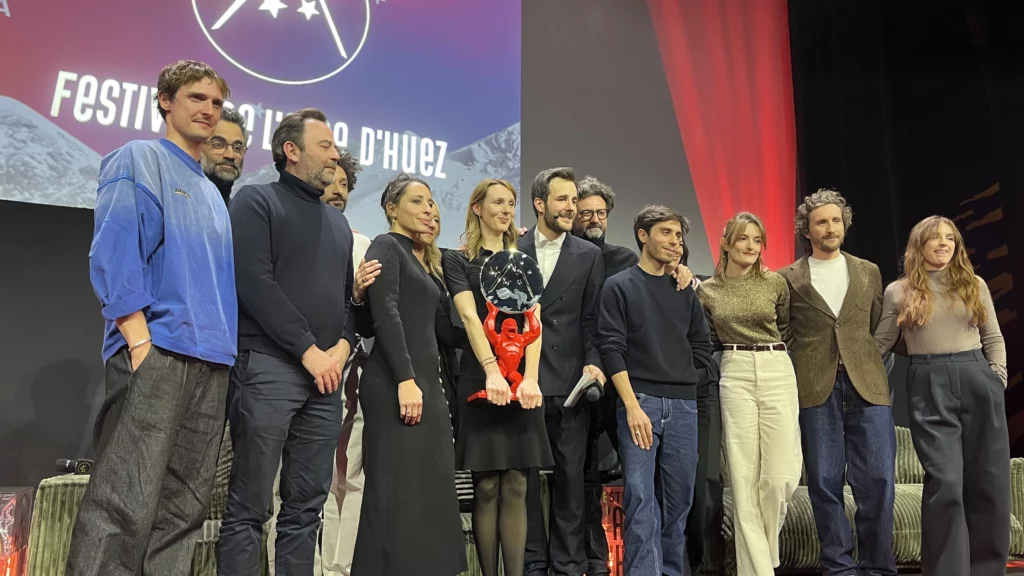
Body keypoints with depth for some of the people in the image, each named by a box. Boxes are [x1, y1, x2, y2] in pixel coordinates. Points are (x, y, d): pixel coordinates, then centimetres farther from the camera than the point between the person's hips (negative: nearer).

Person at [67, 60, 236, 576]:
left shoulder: (212, 193, 25)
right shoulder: (138, 160, 5)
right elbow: (113, 251, -8)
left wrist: (225, 348, 13)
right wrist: (140, 339, -17)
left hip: (212, 359, 7)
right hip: (158, 349, -7)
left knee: (184, 508, 7)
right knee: (124, 504, -9)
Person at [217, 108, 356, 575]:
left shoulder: (338, 222, 21)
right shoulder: (256, 201, 1)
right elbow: (255, 283, -11)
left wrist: (342, 346, 0)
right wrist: (309, 350, -12)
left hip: (325, 376, 6)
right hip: (269, 369, -6)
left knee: (306, 507, 9)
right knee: (248, 508, -2)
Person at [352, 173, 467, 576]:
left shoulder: (424, 258, 21)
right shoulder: (386, 247, -2)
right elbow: (385, 315, -14)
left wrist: (428, 382, 14)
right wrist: (405, 380, -22)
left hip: (427, 381, 8)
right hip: (395, 384, -8)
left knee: (430, 492, 7)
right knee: (397, 494, -5)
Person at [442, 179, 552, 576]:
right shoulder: (459, 260, 5)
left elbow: (533, 320, 1)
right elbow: (470, 317, -11)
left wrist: (530, 377, -14)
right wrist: (493, 371, -25)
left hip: (523, 378, 3)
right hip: (481, 378, -3)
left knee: (516, 487, 3)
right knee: (486, 487, 1)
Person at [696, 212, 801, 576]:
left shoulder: (776, 283, 6)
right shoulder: (707, 290, 6)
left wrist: (772, 353, 14)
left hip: (777, 372, 1)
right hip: (734, 375, 0)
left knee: (781, 475, -4)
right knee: (744, 478, -1)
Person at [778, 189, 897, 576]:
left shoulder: (869, 272, 16)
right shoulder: (789, 279, 7)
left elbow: (879, 329, 17)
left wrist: (868, 364, 6)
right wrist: (798, 374, 0)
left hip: (867, 386, 2)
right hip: (816, 389, -1)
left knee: (878, 481, -1)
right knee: (825, 483, 3)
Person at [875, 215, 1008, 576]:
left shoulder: (974, 285, 11)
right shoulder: (898, 291, 6)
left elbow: (994, 339, 14)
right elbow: (879, 344, 8)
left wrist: (996, 380, 2)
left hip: (977, 381, 3)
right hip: (929, 387, -3)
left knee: (988, 482, 6)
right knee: (945, 483, -9)